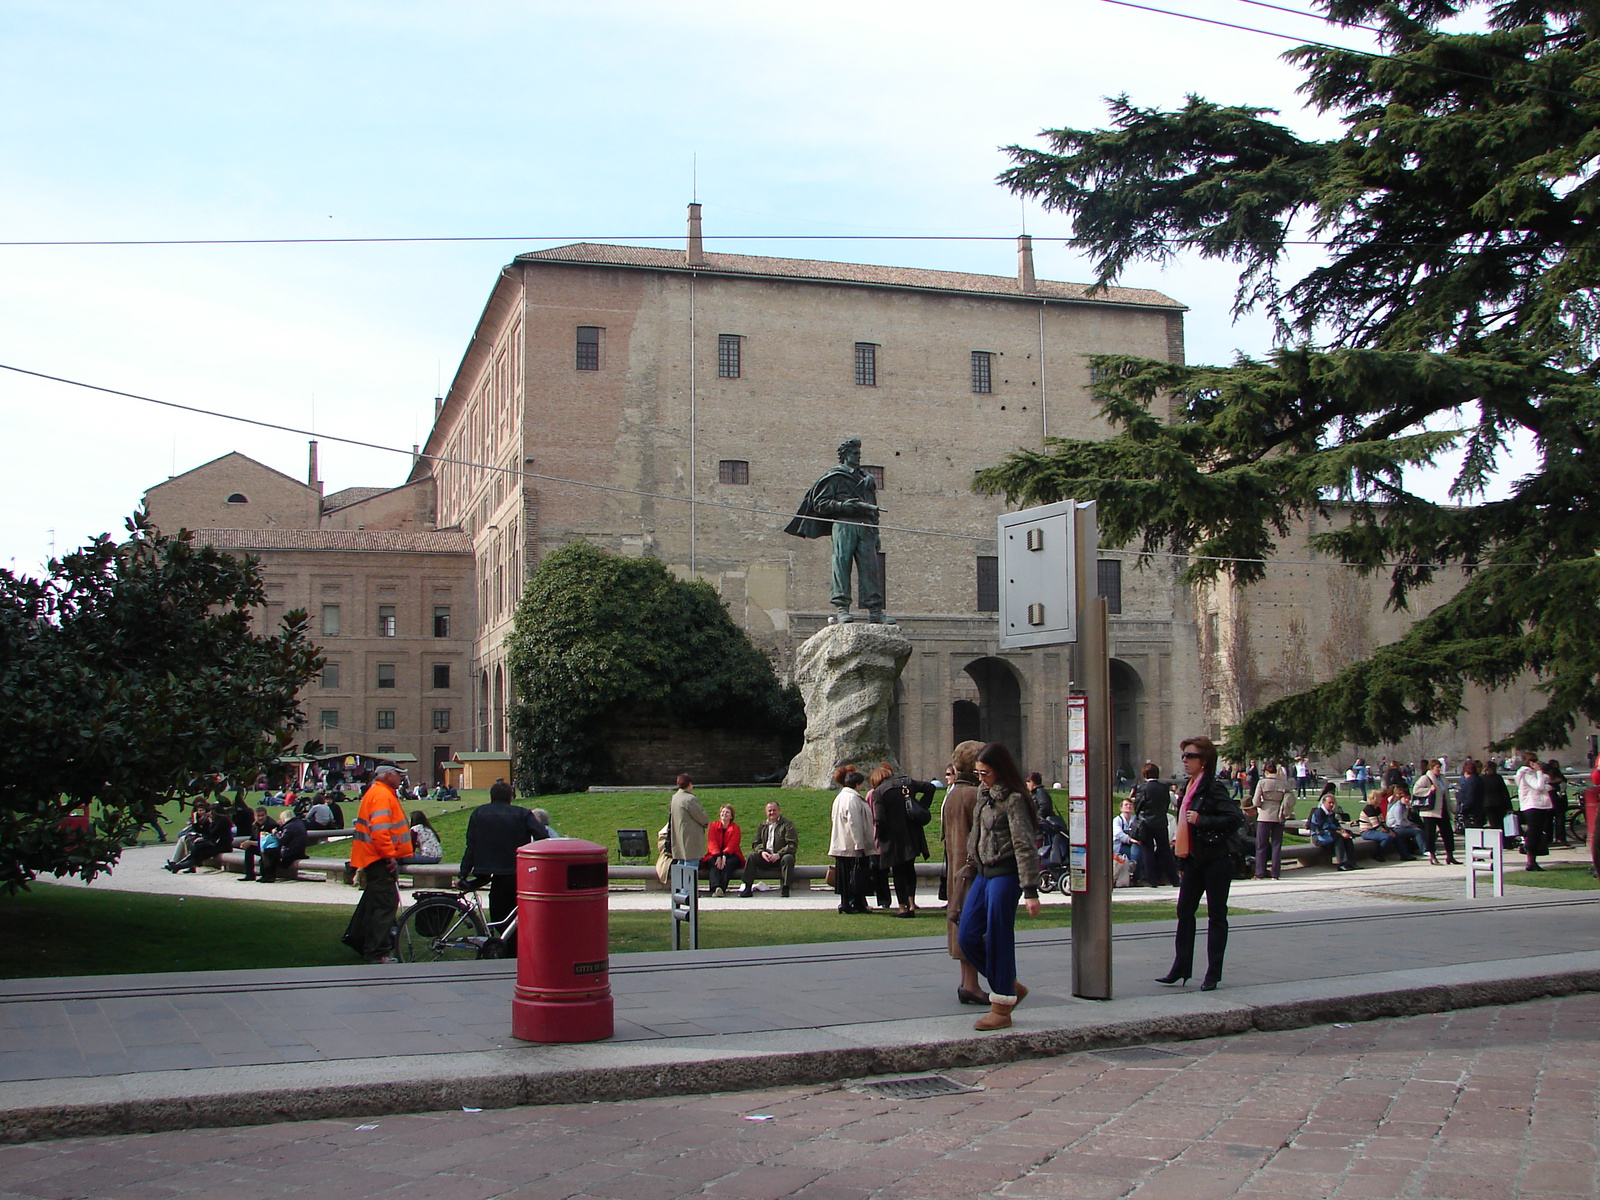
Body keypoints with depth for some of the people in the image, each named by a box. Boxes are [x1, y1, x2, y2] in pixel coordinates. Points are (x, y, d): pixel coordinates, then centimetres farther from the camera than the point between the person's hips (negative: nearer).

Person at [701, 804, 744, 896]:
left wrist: (724, 856, -27)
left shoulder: (735, 828, 9)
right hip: (714, 855, 1)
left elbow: (732, 844, -8)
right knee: (714, 864, -32)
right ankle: (716, 887, -55)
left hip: (730, 855, -1)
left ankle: (722, 888, -49)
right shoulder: (713, 826, 13)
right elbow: (712, 843, -2)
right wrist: (717, 856, -21)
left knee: (729, 863, -34)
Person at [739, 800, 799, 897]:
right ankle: (747, 888, -23)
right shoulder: (763, 825, 16)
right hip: (766, 857, 4)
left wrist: (779, 854, -22)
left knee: (788, 858, -35)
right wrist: (762, 852, -11)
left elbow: (793, 845, -10)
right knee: (752, 856, -20)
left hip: (780, 857, -4)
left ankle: (785, 889, -30)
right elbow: (755, 843, 12)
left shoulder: (787, 824, 0)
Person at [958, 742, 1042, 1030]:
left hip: (1004, 875, -9)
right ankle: (1011, 987, 22)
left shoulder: (1013, 799, -14)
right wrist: (970, 870, 21)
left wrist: (1030, 890, -21)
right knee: (967, 937, 6)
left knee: (998, 940, -3)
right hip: (983, 874, 9)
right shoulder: (984, 795, 12)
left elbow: (1025, 846, -18)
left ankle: (1001, 1010, 9)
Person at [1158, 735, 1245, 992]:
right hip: (1194, 859, 8)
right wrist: (1180, 842, 13)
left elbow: (1236, 819, -21)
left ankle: (1213, 974, 7)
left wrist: (1200, 820, -23)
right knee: (1184, 912, 8)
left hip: (1216, 859, -8)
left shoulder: (1214, 788, -13)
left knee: (1216, 915, 1)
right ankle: (1181, 968, 15)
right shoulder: (1190, 787, 12)